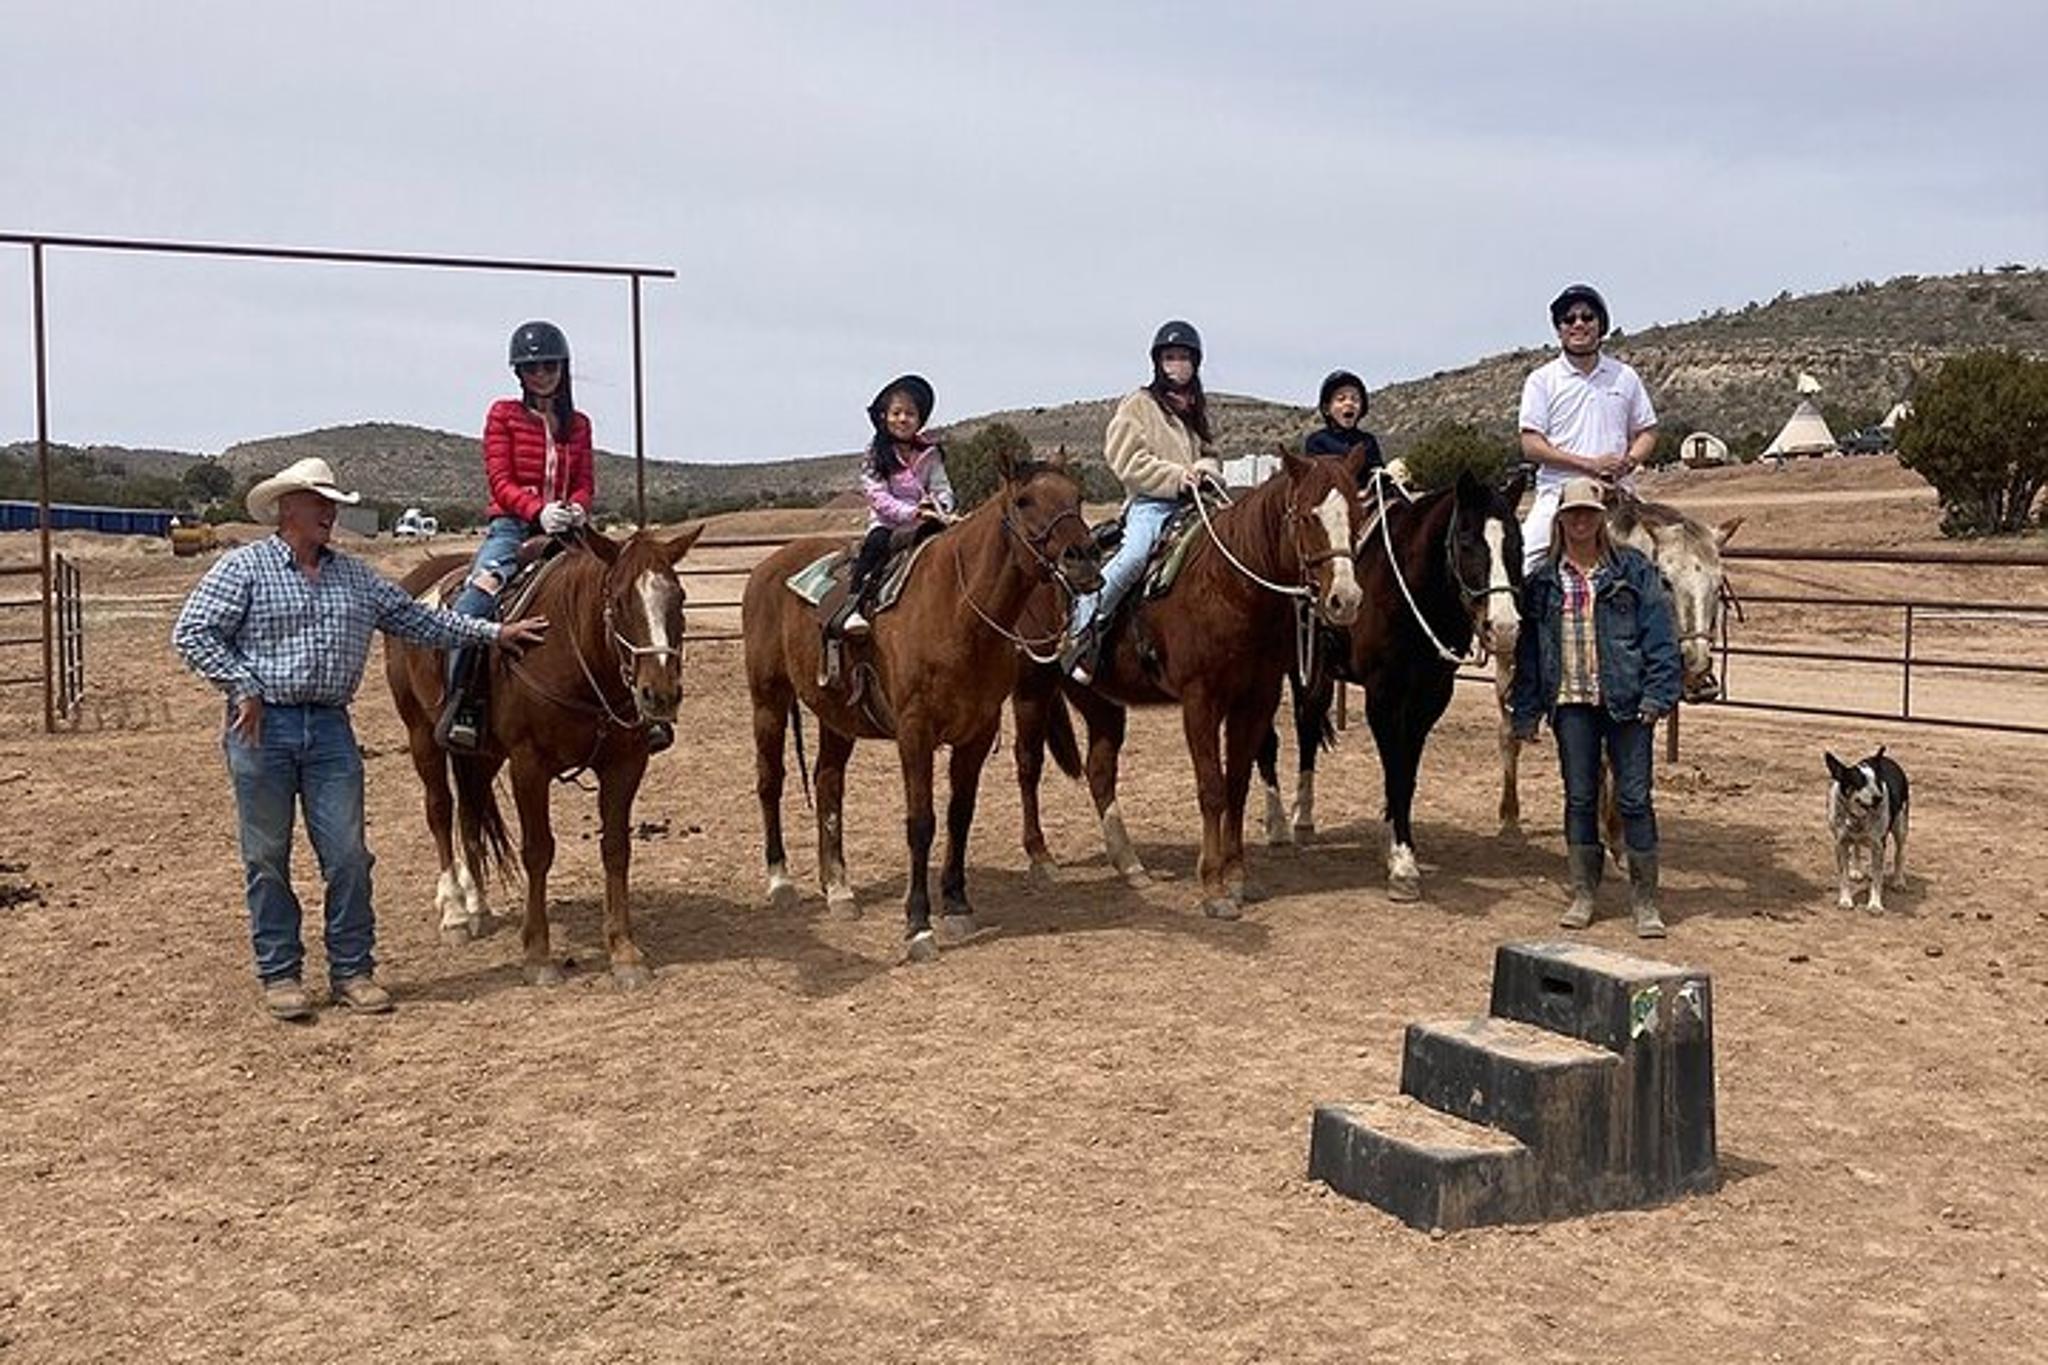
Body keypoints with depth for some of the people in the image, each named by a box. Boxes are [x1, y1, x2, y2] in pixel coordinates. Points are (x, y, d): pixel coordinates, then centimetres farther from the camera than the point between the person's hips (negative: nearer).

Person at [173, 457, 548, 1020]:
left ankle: (352, 969, 14)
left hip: (330, 727, 4)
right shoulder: (243, 567, -2)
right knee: (267, 858, 5)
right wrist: (243, 688, -12)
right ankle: (278, 973, 15)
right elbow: (192, 632, -5)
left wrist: (493, 633, 12)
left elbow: (417, 619, 16)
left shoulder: (355, 576, 13)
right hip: (263, 726, -4)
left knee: (348, 855, 3)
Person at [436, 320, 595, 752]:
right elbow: (500, 481, -2)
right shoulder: (504, 415, 7)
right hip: (512, 525, -3)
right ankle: (460, 701, -27)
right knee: (481, 589, -32)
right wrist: (538, 510, -20)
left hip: (564, 527, 3)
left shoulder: (578, 424, 17)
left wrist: (577, 507, -14)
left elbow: (586, 482, 11)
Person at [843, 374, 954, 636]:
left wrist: (941, 509, -17)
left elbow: (942, 489, 7)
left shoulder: (929, 454, 11)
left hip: (924, 526, 3)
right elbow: (879, 497, -7)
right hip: (887, 525, -3)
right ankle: (856, 603, -37)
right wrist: (911, 512, -20)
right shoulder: (875, 456, 2)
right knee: (876, 543, -34)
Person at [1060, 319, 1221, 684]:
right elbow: (1128, 461, -3)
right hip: (1150, 503, -5)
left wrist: (1207, 469, 6)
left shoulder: (1197, 410, 26)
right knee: (1135, 553, -33)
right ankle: (1083, 631, -27)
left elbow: (1210, 455, 32)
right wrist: (1177, 476, -11)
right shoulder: (1138, 404, 8)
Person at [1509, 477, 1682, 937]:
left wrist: (1657, 693, -12)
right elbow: (1528, 648, 10)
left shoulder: (1633, 569, 0)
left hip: (1625, 701, -2)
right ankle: (1583, 895, 19)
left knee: (1634, 798, -1)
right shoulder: (1542, 580, 7)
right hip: (1571, 703, 3)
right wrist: (1525, 711, 7)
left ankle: (1646, 903, 8)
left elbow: (1659, 635, -3)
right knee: (1579, 798, 8)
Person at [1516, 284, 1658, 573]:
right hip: (1559, 492, -2)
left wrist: (1630, 460, -6)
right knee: (1524, 557, -16)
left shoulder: (1625, 377, 14)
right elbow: (1531, 446, -3)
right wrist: (1589, 464, -13)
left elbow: (1647, 432, 18)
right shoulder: (1542, 380, 5)